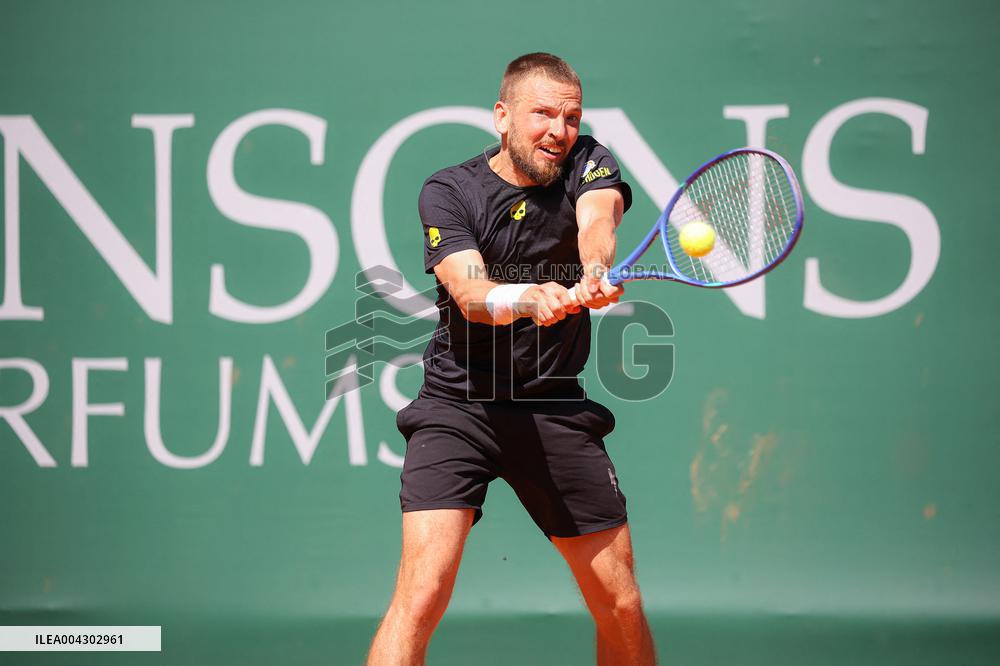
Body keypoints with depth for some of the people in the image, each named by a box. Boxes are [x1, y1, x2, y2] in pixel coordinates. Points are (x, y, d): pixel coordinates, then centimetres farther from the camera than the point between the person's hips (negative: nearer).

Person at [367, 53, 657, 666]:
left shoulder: (589, 164, 1)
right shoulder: (448, 191, -5)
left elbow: (598, 221, -21)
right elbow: (470, 293, -19)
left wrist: (596, 274, -45)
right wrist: (533, 297, -41)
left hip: (555, 407, 3)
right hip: (458, 406, -3)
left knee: (622, 607, 5)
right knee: (423, 593, -20)